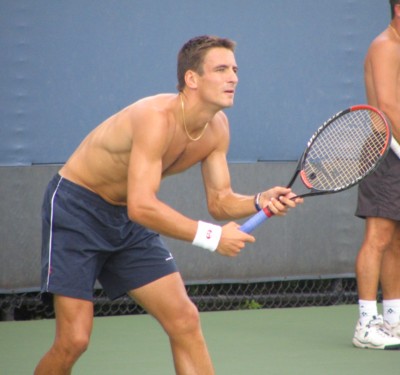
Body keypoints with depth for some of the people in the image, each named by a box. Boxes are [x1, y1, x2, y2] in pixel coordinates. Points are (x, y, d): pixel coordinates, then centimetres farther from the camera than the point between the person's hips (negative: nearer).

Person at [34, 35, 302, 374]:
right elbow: (141, 207, -37)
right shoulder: (157, 118, -31)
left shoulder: (217, 128, -4)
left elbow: (220, 201, 2)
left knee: (185, 321, -1)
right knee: (74, 340, -14)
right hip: (75, 209, -8)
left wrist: (260, 202, -20)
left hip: (129, 222, 8)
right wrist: (212, 237, -35)